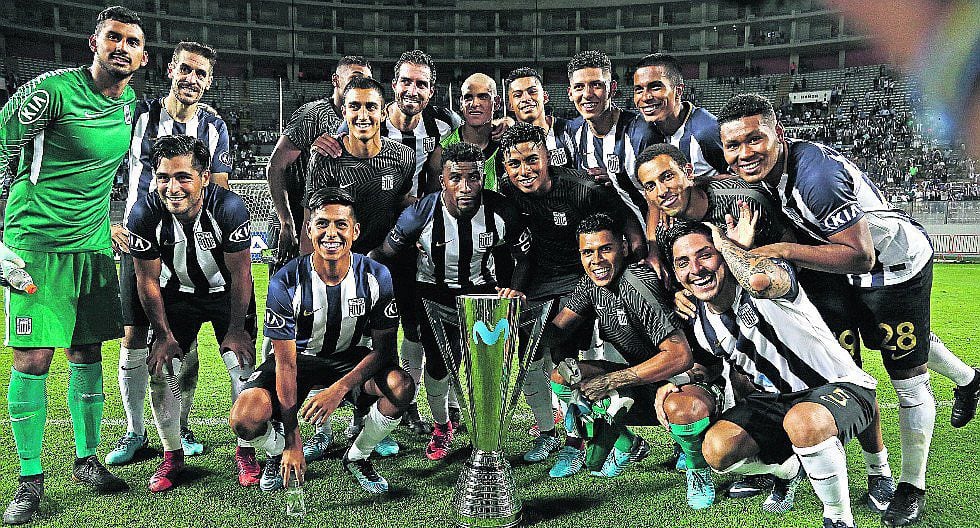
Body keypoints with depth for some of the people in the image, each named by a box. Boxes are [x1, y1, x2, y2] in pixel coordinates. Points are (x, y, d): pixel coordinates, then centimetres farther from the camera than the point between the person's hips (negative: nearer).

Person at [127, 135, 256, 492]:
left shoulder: (229, 208, -31)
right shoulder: (144, 214, -26)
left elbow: (240, 274, -20)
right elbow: (148, 280, -12)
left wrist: (236, 330, -15)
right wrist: (164, 335, -10)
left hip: (227, 292, -2)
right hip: (177, 293, 2)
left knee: (242, 366, -11)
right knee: (161, 369, -6)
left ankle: (245, 452, 8)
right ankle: (172, 455, 14)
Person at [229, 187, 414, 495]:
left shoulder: (377, 277, -18)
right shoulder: (285, 284, -23)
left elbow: (383, 348, -13)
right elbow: (287, 363, -20)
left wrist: (339, 388, -29)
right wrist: (292, 441, -20)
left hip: (351, 359, 1)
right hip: (299, 357, -1)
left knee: (402, 386, -29)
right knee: (246, 421, -26)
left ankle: (357, 456, 0)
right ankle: (278, 452, 13)